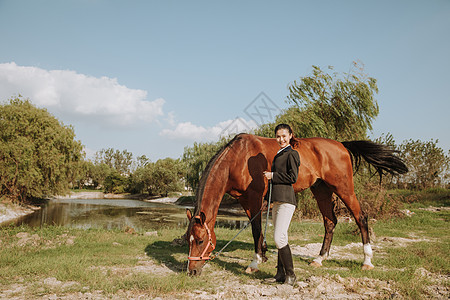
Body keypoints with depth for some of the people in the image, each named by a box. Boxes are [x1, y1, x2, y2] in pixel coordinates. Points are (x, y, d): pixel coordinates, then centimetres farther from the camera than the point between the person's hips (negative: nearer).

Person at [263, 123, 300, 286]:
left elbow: (293, 177, -16)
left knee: (279, 238, -13)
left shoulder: (291, 154, -7)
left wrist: (273, 175, -11)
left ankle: (290, 274, -2)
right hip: (277, 200, 10)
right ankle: (281, 274, 20)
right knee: (279, 238, 12)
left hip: (286, 200, -10)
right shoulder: (279, 154, 20)